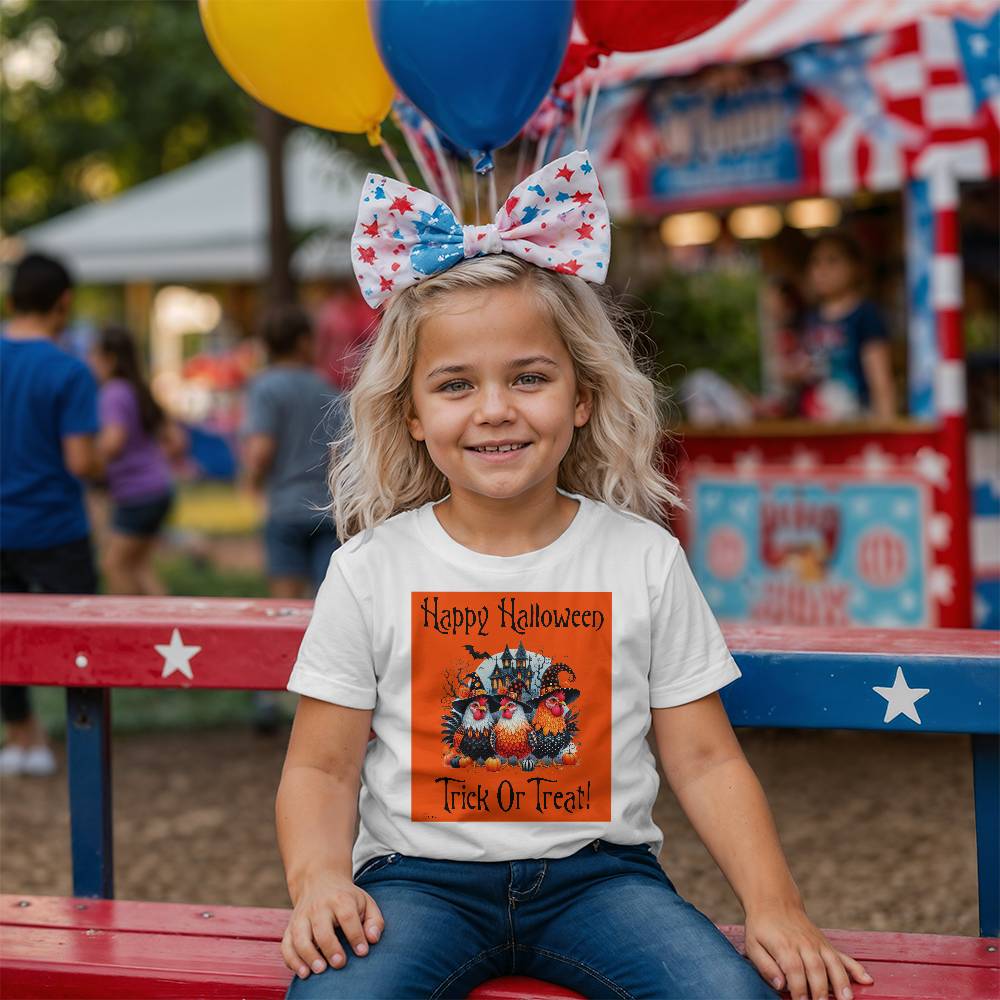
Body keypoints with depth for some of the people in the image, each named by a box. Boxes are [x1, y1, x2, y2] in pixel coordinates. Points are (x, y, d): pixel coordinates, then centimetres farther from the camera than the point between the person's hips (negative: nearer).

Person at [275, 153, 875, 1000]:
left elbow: (705, 759, 4)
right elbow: (322, 766, 3)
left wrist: (774, 903, -8)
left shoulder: (644, 559, 2)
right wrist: (319, 880, -17)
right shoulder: (372, 571, 0)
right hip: (421, 875, 0)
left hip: (597, 871, 1)